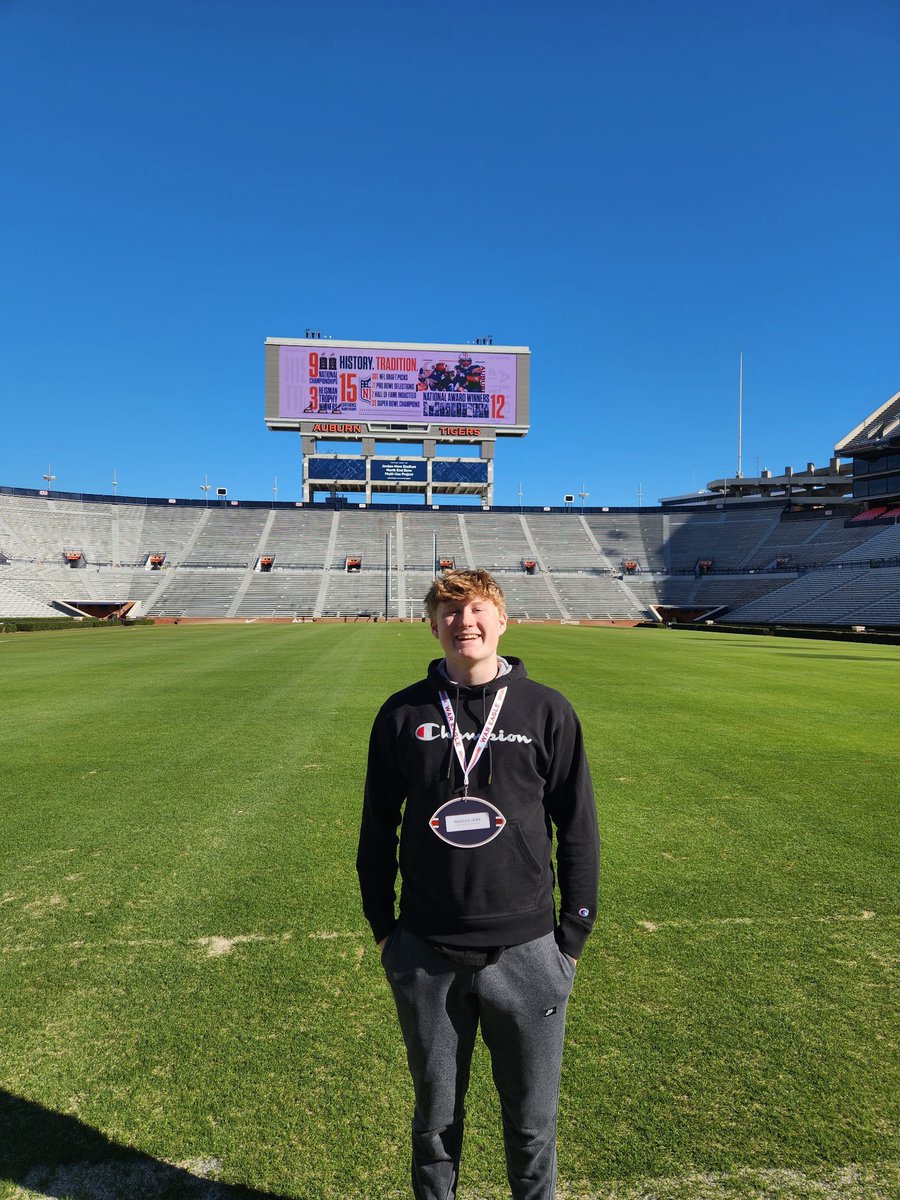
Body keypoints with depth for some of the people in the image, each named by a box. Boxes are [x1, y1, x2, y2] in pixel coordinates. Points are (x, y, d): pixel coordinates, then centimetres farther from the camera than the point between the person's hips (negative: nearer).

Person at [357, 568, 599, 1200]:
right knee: (435, 1114, 20)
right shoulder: (403, 714, -3)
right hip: (425, 957, 1)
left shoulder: (547, 711, -5)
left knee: (533, 1118, 16)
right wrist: (382, 927, 7)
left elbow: (579, 833, 0)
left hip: (526, 952, 0)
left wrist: (572, 938, 1)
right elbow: (378, 828, 6)